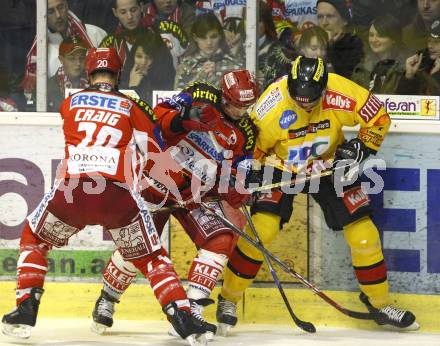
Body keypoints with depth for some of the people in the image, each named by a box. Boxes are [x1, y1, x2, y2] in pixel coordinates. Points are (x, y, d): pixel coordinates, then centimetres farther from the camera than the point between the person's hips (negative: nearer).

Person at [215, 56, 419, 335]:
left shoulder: (343, 94, -28)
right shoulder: (271, 107, -30)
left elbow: (379, 119, -11)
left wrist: (360, 148, -20)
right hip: (283, 167, -2)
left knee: (363, 234, -3)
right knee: (261, 229, -19)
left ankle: (379, 303, 17)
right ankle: (229, 299, -2)